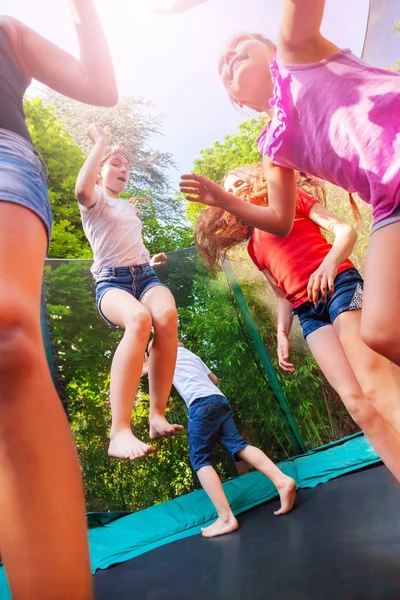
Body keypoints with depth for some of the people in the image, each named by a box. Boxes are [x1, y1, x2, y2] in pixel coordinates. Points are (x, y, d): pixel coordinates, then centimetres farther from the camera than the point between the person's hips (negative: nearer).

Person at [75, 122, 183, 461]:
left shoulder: (129, 207, 31)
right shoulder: (95, 201, 10)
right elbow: (82, 189, -16)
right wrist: (101, 142, -7)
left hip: (146, 275, 5)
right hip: (112, 281, -5)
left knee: (166, 315, -34)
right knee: (139, 319, -41)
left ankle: (158, 416, -33)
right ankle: (120, 432, -45)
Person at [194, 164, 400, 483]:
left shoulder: (293, 200, 13)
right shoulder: (254, 246, 24)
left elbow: (346, 231, 3)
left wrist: (330, 262, -18)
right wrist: (282, 334, 10)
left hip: (339, 286, -4)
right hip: (308, 313, 4)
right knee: (356, 402, -10)